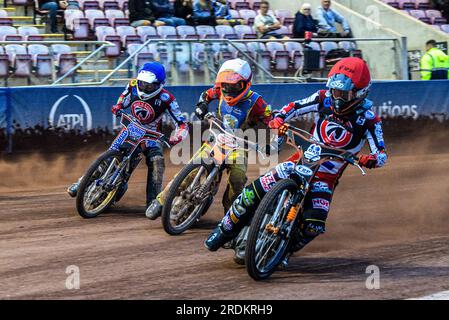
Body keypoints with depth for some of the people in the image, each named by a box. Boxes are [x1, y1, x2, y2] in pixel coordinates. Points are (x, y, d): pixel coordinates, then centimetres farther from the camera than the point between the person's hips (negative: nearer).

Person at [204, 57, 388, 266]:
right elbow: (294, 107, 5)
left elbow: (382, 154, -15)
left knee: (314, 224, -25)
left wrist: (372, 159, -40)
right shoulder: (324, 99, -4)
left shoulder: (368, 120, -13)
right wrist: (279, 118, -17)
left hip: (326, 178, -2)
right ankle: (225, 231, 8)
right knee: (253, 193, -14)